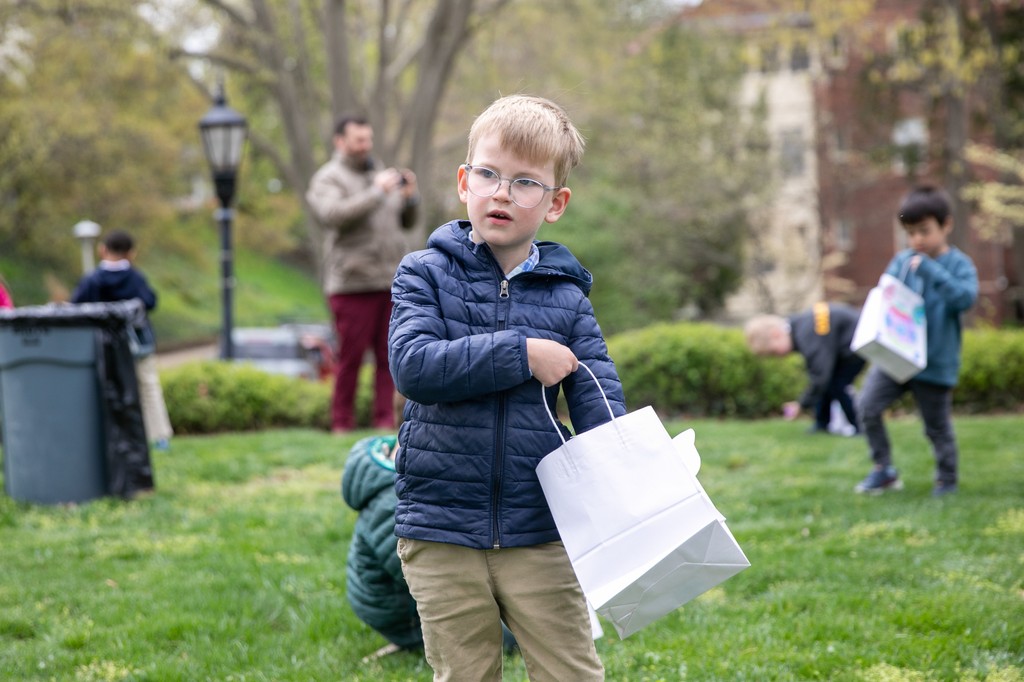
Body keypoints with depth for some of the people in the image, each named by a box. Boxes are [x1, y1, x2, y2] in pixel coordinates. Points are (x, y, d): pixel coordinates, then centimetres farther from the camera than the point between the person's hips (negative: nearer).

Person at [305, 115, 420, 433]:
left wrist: (409, 197, 0)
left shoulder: (379, 174, 20)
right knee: (350, 357, -5)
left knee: (388, 356, 3)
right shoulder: (328, 179, 1)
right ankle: (342, 425, 3)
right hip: (353, 284, -6)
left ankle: (385, 421, 7)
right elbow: (332, 214, -19)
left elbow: (407, 222, 21)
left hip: (392, 282, 6)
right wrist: (377, 192, -19)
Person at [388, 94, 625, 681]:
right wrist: (522, 354, -18)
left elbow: (601, 409, -3)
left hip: (538, 529, 1)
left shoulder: (567, 296, 3)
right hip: (441, 530, -1)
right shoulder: (426, 274, -1)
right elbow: (413, 367, -17)